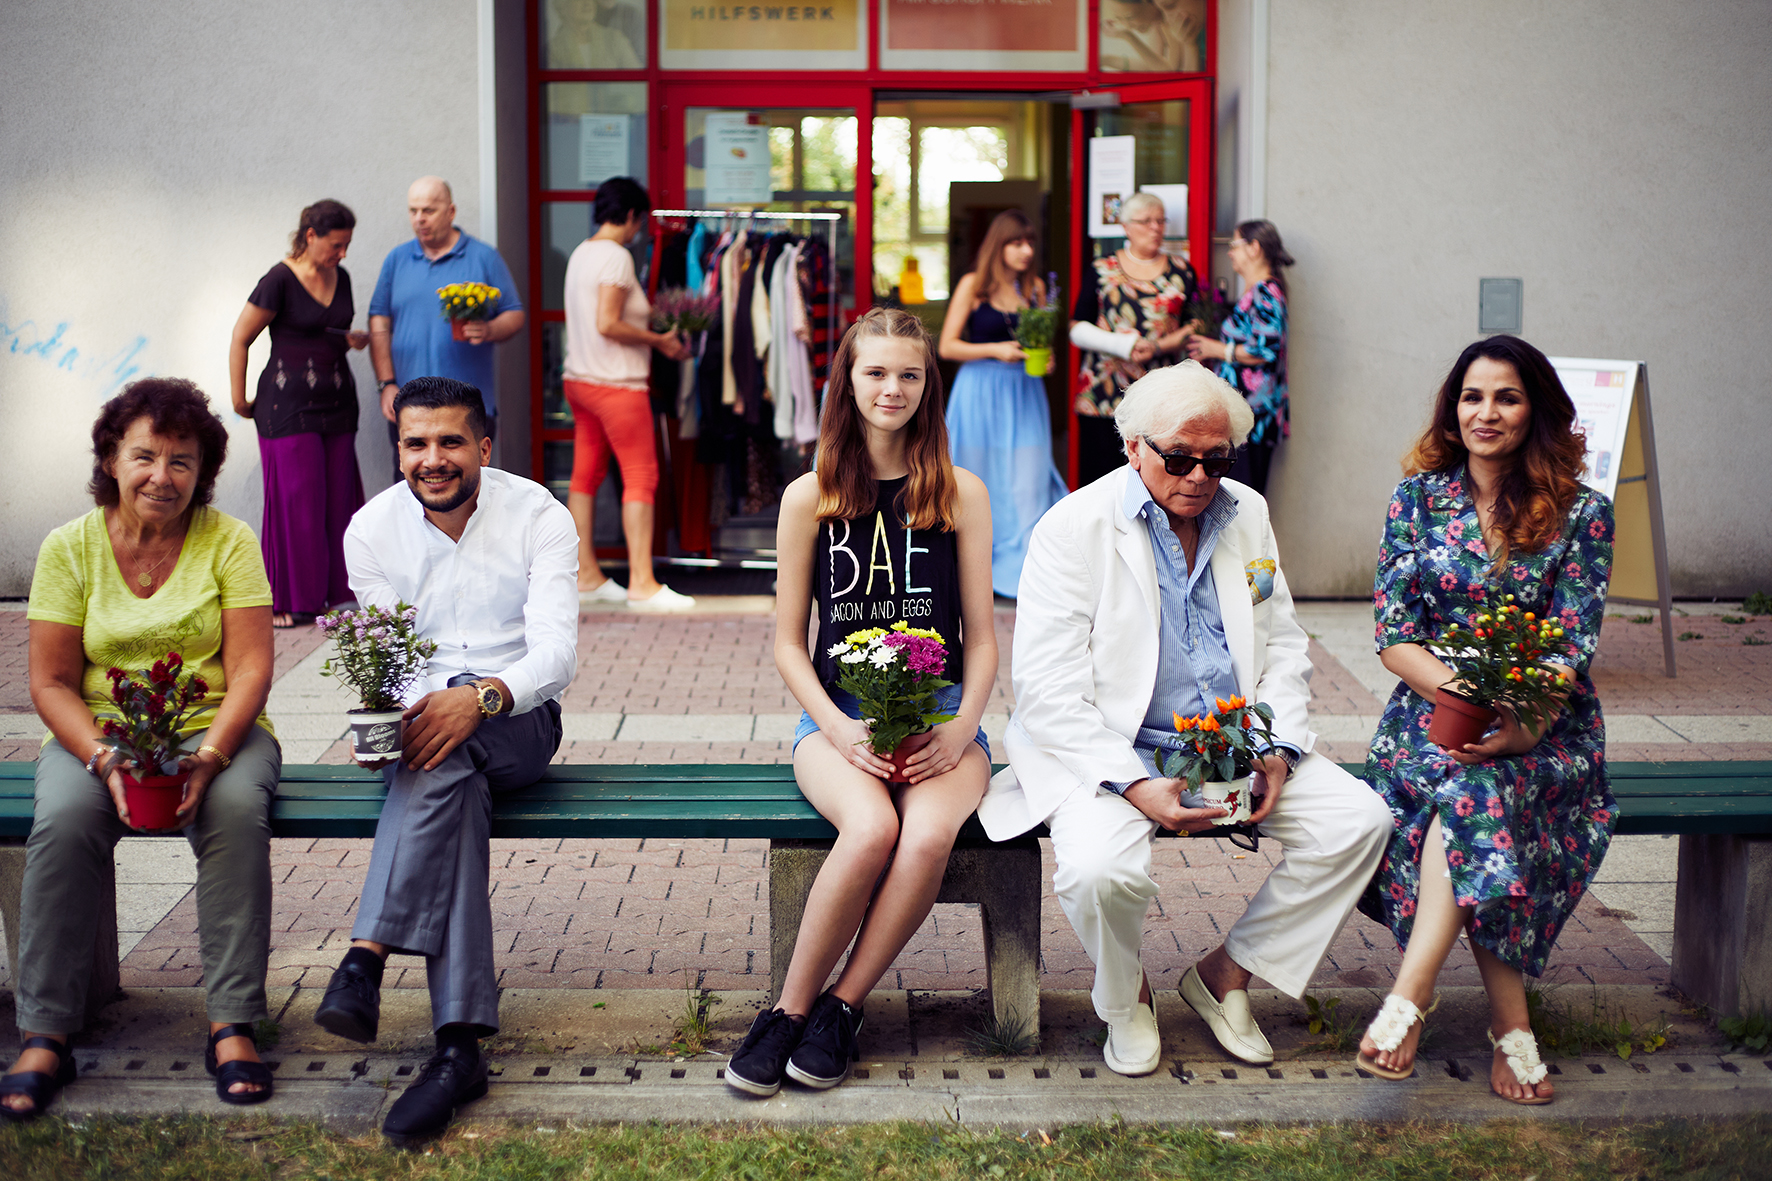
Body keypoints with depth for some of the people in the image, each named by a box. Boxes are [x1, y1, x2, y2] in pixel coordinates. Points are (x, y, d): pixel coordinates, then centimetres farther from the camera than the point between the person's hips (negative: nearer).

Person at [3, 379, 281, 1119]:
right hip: (96, 733, 1)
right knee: (65, 817, -31)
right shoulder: (70, 547, 1)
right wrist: (105, 760, -20)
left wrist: (209, 756, -24)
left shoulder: (229, 541, -1)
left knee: (236, 808, -33)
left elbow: (251, 670, -7)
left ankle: (233, 1025, -26)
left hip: (214, 729, 0)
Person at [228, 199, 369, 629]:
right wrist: (239, 400, -2)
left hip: (337, 401, 6)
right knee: (296, 500, -5)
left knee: (339, 500, 4)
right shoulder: (280, 281, -11)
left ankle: (337, 593, 12)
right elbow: (239, 340, -5)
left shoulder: (340, 278, 9)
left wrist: (352, 340, 2)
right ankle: (288, 601, 3)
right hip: (289, 404, -6)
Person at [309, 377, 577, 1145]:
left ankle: (366, 957, -39)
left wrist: (481, 697, -34)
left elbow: (556, 653, -14)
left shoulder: (539, 518, -5)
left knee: (449, 739, -36)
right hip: (418, 725, 1)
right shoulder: (372, 528, 3)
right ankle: (460, 1046, -40)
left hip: (517, 724, -1)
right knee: (454, 786, -34)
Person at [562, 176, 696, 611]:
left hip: (580, 379, 9)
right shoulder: (616, 256, -16)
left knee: (586, 474, 12)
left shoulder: (581, 252, 12)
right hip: (616, 384, -9)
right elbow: (608, 325, -22)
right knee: (641, 477, -4)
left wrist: (645, 319, 18)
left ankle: (585, 572, 18)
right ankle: (641, 583, -5)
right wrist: (658, 341, -12)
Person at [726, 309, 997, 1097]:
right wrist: (841, 731, -10)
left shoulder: (960, 493, 7)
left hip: (941, 714, 1)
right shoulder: (809, 498, 5)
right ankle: (789, 1009, -15)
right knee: (872, 827, -33)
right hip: (837, 714, -1)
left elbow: (981, 636, 8)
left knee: (931, 832, -32)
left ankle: (839, 1009, -15)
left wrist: (961, 728, -10)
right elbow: (788, 641, 6)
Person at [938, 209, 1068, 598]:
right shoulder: (973, 285, -3)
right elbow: (947, 346, -5)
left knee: (1029, 485, -4)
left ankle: (1026, 573, -2)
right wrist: (995, 350, -17)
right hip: (980, 391, -3)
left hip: (1024, 392, 3)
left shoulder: (1035, 287, 7)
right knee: (980, 482, 4)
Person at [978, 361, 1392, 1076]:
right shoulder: (1074, 528, -11)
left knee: (1358, 819, -12)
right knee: (1100, 869, -33)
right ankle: (1126, 997, 3)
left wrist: (1278, 749, -4)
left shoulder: (1247, 515, 8)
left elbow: (1283, 646, 15)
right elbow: (1047, 691, -16)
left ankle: (1227, 973, 6)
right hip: (1106, 750, -5)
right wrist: (1135, 785, -26)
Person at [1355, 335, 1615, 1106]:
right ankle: (1510, 1024, -31)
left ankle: (1408, 999, -35)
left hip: (1544, 729, -1)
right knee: (1473, 793, -33)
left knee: (1474, 786, -34)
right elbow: (1393, 638, 0)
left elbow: (1571, 646, -5)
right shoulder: (1418, 498, 5)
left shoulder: (1580, 513, 2)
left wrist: (1521, 719, -26)